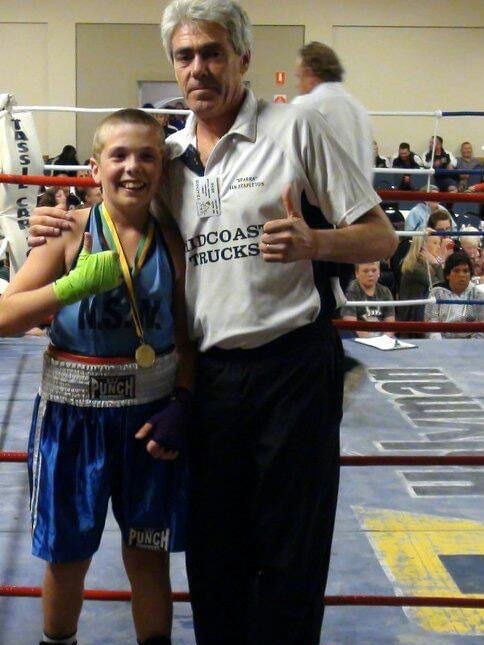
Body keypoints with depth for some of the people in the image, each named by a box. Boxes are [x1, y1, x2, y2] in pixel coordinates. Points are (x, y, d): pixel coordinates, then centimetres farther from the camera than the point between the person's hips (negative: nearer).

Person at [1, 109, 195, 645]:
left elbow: (186, 338, 6)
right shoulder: (72, 232, -8)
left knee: (149, 553, 13)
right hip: (74, 414, -1)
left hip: (150, 414, 2)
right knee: (68, 554, 15)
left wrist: (180, 407, -7)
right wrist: (75, 284, -25)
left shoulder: (171, 244, 0)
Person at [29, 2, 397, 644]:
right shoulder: (169, 152, 10)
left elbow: (380, 238, -4)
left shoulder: (294, 126, -4)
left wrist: (311, 242, -24)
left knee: (289, 549, 4)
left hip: (293, 366, -4)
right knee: (212, 545, 15)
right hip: (208, 371, 5)